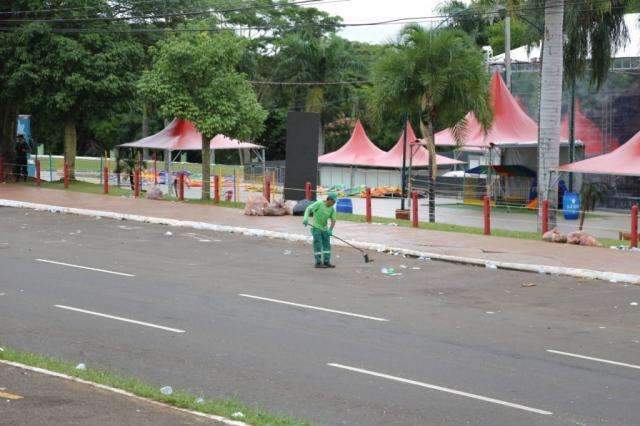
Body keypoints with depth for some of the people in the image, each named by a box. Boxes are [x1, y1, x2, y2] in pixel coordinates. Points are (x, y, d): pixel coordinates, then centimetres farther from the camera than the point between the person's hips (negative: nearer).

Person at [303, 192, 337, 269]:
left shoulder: (332, 209, -1)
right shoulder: (319, 203, -14)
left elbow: (333, 221, -3)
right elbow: (308, 209, -20)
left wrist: (330, 230, -19)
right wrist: (306, 218, -35)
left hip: (325, 228, 6)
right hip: (316, 228, -6)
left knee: (327, 245, 5)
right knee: (318, 246, -5)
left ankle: (326, 262, 10)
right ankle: (318, 263, -1)